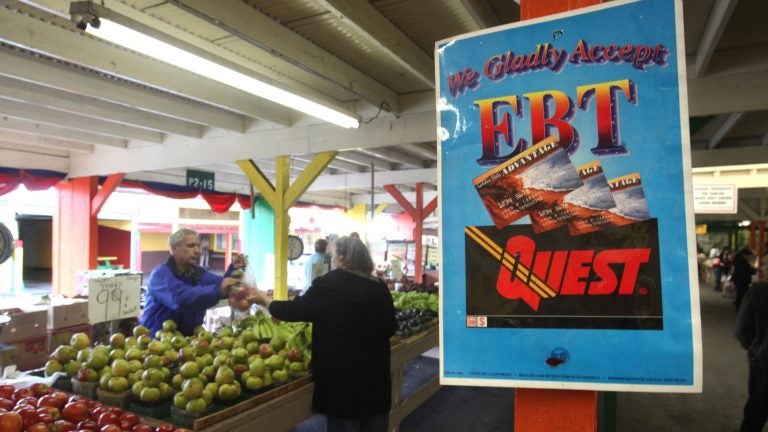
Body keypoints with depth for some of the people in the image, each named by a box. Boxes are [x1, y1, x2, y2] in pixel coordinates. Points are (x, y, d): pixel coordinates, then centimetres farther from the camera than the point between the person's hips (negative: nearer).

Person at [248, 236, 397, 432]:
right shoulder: (380, 288, 0)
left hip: (343, 376, -4)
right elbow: (391, 328, 11)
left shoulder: (329, 284, -13)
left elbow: (296, 309, -3)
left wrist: (266, 301, 13)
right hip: (376, 376, 5)